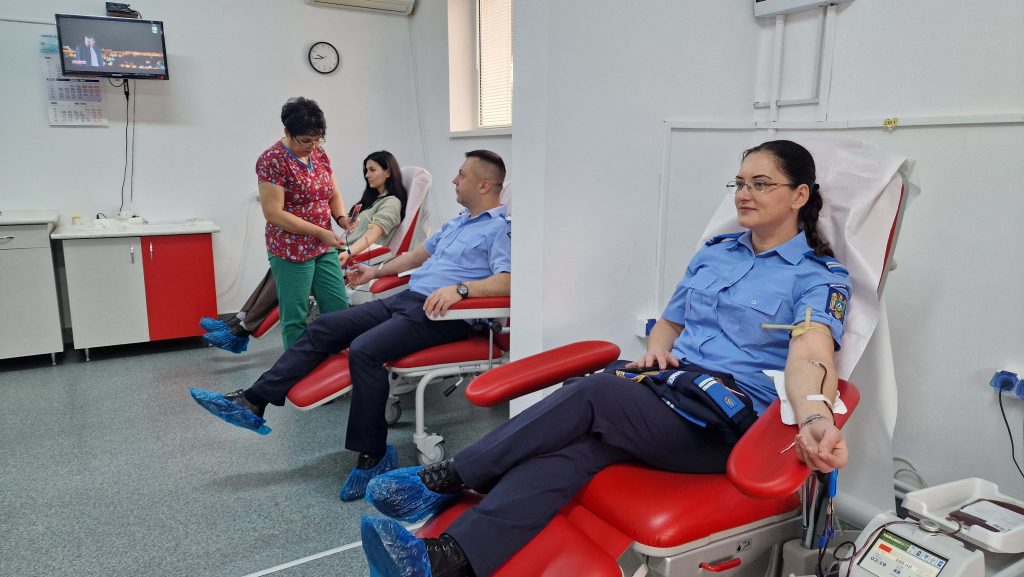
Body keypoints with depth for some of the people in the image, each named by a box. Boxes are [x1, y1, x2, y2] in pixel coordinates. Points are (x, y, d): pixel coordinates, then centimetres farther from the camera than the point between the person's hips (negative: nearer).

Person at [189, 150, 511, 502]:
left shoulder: (501, 229, -5)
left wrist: (459, 288, -33)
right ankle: (252, 403, 0)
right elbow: (419, 254, 36)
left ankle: (373, 457, -16)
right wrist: (377, 271, 38)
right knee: (325, 326, -1)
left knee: (364, 349, -30)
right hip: (406, 298, 10)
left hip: (439, 314, -9)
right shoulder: (456, 223, 25)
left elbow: (508, 281, -21)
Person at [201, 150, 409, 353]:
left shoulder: (391, 202, -3)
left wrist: (347, 253, -34)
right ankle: (240, 320, -15)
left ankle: (243, 330, -17)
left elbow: (373, 234, -19)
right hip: (343, 252, 8)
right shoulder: (371, 197, 26)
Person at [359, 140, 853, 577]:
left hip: (729, 420, -5)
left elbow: (810, 352, -19)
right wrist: (656, 347, 3)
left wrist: (816, 418, -41)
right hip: (666, 388, 5)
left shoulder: (821, 276, 1)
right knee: (574, 449, -27)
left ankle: (443, 481, -22)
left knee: (594, 392, -29)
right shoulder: (714, 252, 19)